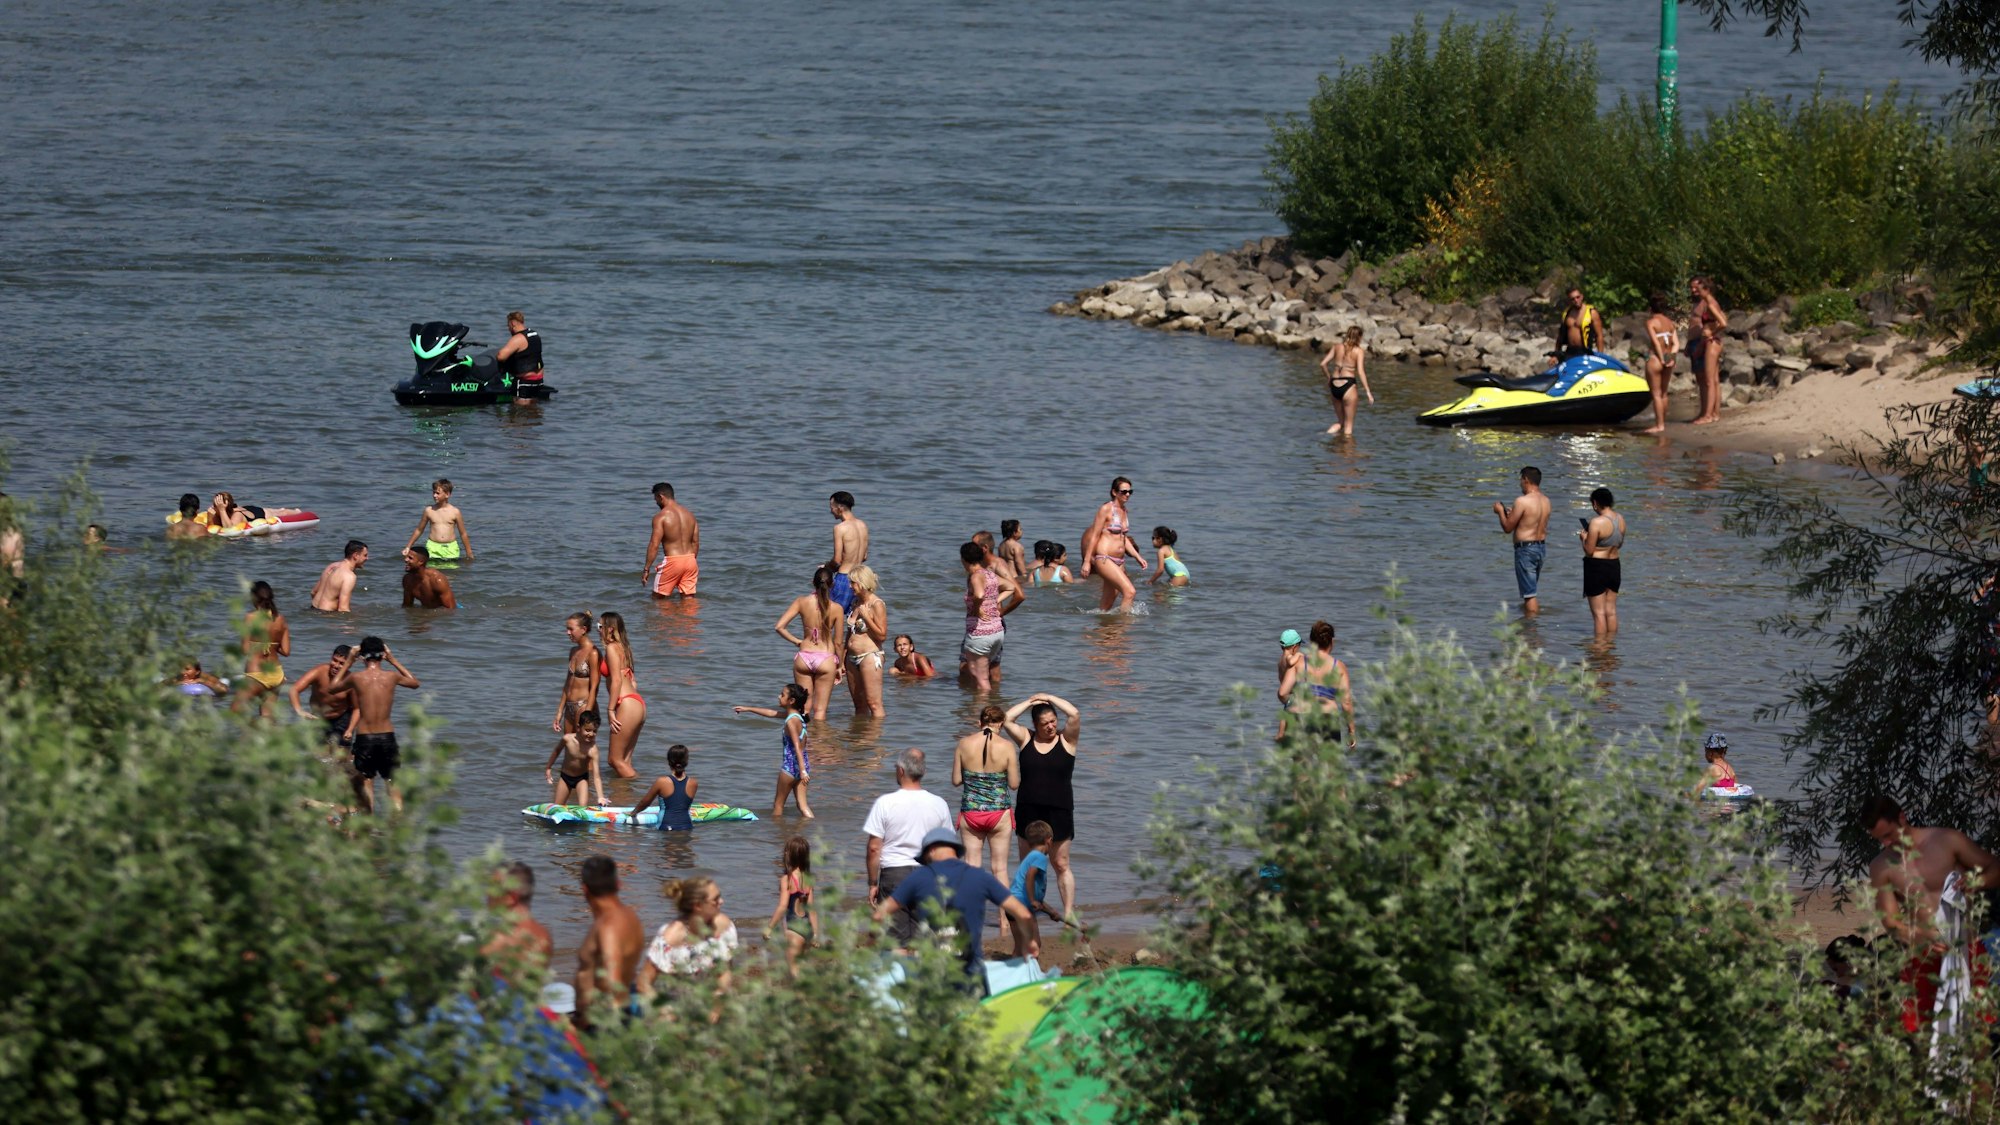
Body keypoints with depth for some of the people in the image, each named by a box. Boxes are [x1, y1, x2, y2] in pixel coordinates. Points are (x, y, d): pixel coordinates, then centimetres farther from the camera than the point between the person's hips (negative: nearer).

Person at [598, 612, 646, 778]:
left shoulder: (612, 648, -9)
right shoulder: (623, 647, 18)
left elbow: (616, 680, -16)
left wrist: (611, 711, -15)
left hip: (627, 706, -9)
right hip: (638, 704, 9)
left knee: (616, 760, -4)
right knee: (625, 760, 11)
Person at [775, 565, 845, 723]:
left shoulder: (801, 602, -5)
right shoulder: (836, 608, -8)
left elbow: (779, 626, -8)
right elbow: (838, 642, -3)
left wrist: (797, 641, 6)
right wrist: (840, 665, 11)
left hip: (804, 657, 2)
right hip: (826, 658, -2)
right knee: (820, 710, 8)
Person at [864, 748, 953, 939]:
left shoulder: (885, 803, -7)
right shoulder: (938, 805, 2)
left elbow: (874, 848, -6)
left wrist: (872, 884, 2)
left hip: (893, 874, -3)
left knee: (897, 940, 1)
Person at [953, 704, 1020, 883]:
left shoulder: (964, 744, -4)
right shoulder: (1006, 746, -10)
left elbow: (956, 780, 1)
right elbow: (1014, 784, -7)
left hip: (970, 812, 1)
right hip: (999, 812, -1)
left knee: (971, 866, 8)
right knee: (1000, 868, 8)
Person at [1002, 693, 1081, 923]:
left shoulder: (1066, 740, 0)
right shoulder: (1027, 739, 6)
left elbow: (1074, 715, -14)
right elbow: (1006, 720, -3)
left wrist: (1049, 698, -4)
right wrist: (1029, 702, 0)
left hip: (1059, 812, -3)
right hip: (1028, 810, 3)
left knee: (1061, 864, 1)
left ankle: (1069, 912, 4)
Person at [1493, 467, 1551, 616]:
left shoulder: (1522, 501, -18)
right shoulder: (1545, 501, 6)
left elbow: (1508, 528, -12)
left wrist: (1501, 512, 6)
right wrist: (1512, 513, 25)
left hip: (1525, 549, -8)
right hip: (1541, 546, 8)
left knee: (1529, 593, -5)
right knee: (1533, 590, 24)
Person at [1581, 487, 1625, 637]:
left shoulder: (1597, 522, -21)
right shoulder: (1620, 519, 2)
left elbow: (1589, 550, -18)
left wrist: (1584, 537, 2)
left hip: (1596, 567, -7)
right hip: (1614, 565, 7)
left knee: (1598, 612, -1)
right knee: (1611, 610, 14)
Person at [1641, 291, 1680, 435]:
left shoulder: (1650, 322, -10)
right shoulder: (1670, 322, 9)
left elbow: (1655, 342, -18)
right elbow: (1676, 343, 1)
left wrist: (1662, 359, -12)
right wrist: (1671, 358, -6)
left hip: (1655, 358, -7)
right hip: (1668, 359, 7)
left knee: (1656, 393, -2)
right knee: (1663, 393, 16)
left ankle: (1659, 425, -3)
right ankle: (1662, 423, 21)